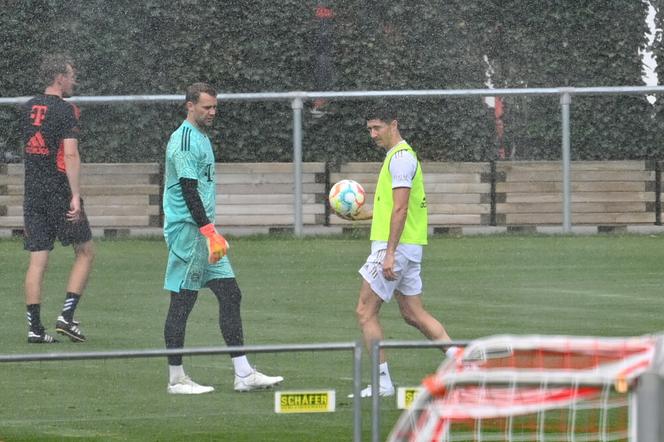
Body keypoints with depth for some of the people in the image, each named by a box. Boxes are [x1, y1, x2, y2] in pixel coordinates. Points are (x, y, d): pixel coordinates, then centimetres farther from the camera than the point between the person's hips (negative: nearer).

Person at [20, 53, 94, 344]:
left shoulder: (27, 109, 10)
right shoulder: (64, 110, -10)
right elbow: (71, 154, -18)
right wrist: (75, 196, -21)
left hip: (32, 194, 6)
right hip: (60, 194, -6)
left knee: (37, 260, 4)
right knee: (85, 252, 8)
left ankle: (34, 328, 0)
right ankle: (67, 316, -2)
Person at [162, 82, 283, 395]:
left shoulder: (201, 138, 18)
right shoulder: (184, 141, -14)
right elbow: (189, 192, -21)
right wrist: (210, 232, -25)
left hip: (203, 232, 10)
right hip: (187, 231, -10)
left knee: (230, 296, 7)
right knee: (181, 303, -4)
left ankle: (243, 374, 7)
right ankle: (176, 379, 2)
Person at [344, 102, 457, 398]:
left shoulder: (400, 157, -14)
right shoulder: (401, 155, 18)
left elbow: (400, 209, -20)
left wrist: (389, 253, -24)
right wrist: (363, 215, 24)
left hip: (396, 247, -10)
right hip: (408, 248, 10)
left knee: (365, 312, -4)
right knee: (413, 314, 11)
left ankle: (382, 381, -3)